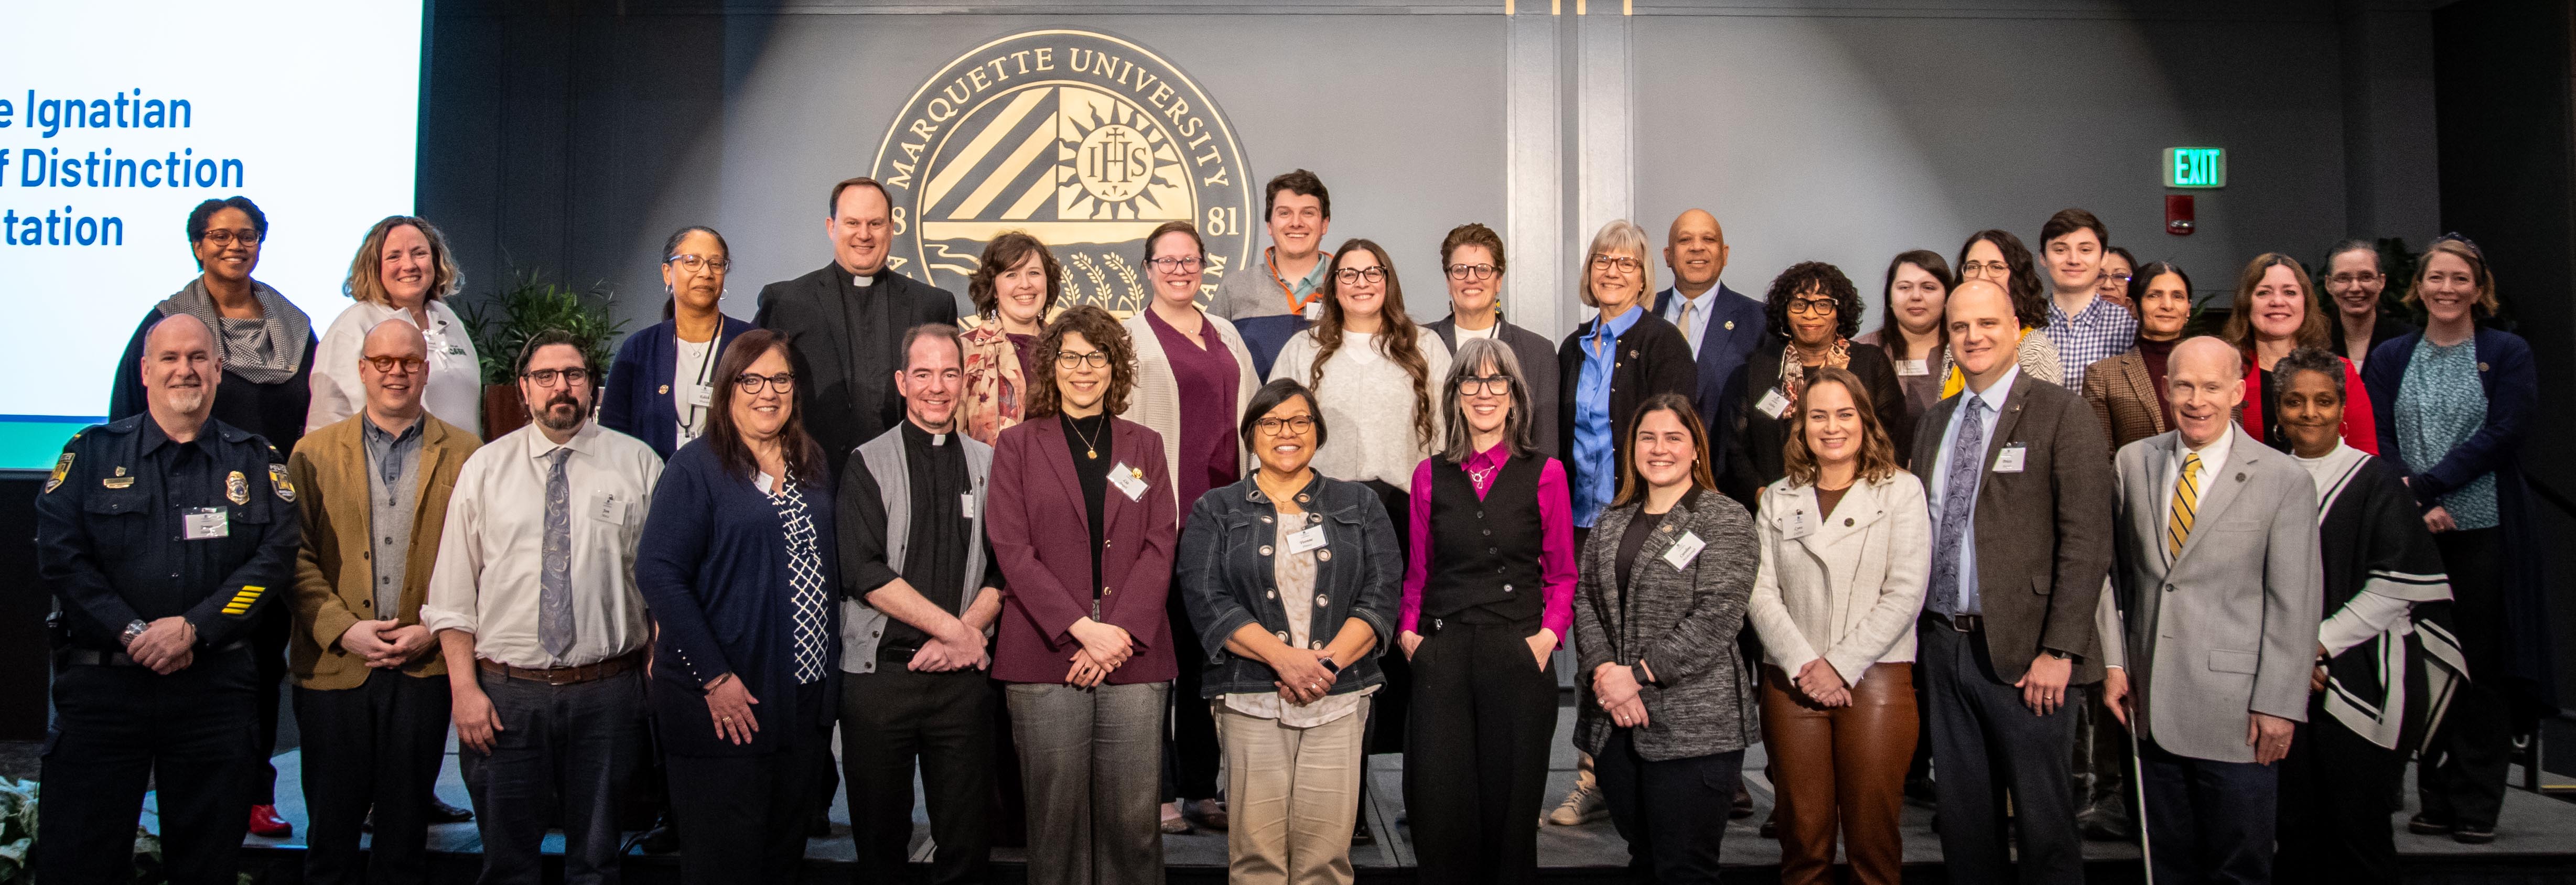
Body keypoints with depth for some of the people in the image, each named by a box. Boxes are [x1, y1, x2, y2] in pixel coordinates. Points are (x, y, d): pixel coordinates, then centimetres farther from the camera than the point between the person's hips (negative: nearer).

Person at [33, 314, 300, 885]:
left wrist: (194, 628, -14)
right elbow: (58, 555, -1)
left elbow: (276, 557, -3)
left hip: (214, 687, 0)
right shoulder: (92, 453, 7)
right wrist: (132, 634, -12)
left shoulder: (257, 463, 8)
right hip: (103, 682, 0)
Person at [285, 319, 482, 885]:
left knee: (405, 837, 8)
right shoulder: (315, 452, 7)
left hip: (424, 668, -1)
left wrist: (432, 631, -10)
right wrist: (343, 629, -11)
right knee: (331, 829, 8)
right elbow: (296, 557, 1)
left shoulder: (464, 454, 4)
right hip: (334, 665, 1)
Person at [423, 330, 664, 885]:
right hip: (505, 696, 1)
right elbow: (453, 594, 4)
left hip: (608, 694, -1)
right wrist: (464, 688, -3)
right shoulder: (485, 469, 6)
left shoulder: (639, 464, 2)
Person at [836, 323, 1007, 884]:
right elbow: (864, 573, -8)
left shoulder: (988, 465, 12)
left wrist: (961, 636, -9)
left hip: (962, 672, 2)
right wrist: (957, 629, -11)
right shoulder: (870, 465, 3)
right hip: (880, 672, -2)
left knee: (968, 838, 3)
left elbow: (1003, 570, 8)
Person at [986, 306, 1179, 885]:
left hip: (1134, 658, 1)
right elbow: (1012, 548, -1)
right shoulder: (1018, 445, 9)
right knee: (1057, 816, 2)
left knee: (1133, 817, 0)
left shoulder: (1145, 445, 15)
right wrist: (1082, 629, -12)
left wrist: (1120, 631, -9)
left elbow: (1159, 546, 6)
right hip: (1045, 660, -1)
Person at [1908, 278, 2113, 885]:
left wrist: (2059, 650, -16)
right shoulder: (1934, 423, 14)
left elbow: (2086, 543, -11)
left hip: (2023, 652, -6)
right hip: (1943, 646, 6)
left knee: (2043, 822, 3)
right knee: (1963, 818, 14)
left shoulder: (2061, 414, -5)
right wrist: (1916, 627, 6)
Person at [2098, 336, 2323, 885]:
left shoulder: (2285, 481, -4)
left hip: (2234, 712, -3)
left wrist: (2278, 705, -9)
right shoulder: (2133, 462, 7)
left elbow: (2295, 605, -6)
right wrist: (2114, 662, 5)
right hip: (2151, 707, 3)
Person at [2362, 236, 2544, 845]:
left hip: (2485, 529, -2)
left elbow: (2502, 434, -7)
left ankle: (2477, 806, 8)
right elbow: (2379, 439, 2)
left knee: (2482, 667, 0)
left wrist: (2426, 485, -16)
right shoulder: (2391, 358, 11)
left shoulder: (2508, 354, 5)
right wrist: (2419, 507, -14)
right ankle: (2435, 800, 13)